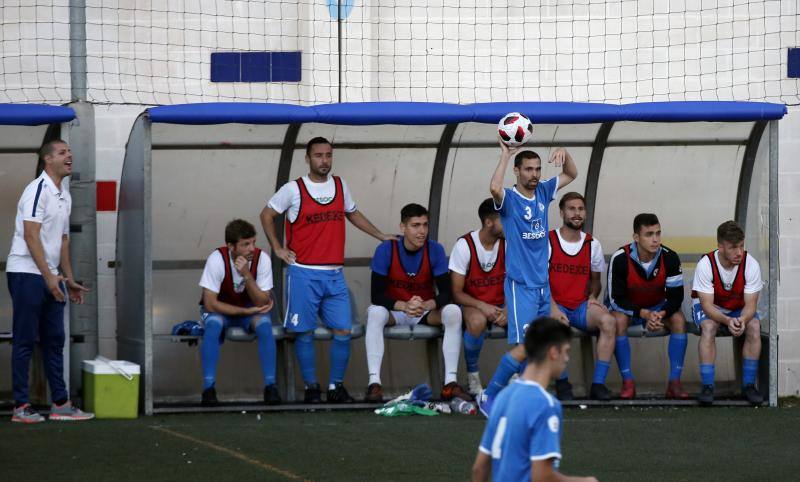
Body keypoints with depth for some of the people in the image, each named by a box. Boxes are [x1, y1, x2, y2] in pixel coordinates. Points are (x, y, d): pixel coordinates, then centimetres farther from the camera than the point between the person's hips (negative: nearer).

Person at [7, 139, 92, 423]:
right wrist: (49, 276, -20)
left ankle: (60, 404, 12)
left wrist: (69, 280, 19)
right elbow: (31, 236, -18)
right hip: (27, 273, -9)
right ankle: (21, 407, -2)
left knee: (54, 340, 9)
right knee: (25, 341, -5)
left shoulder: (64, 195, 15)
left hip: (51, 277, 9)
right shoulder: (38, 189, -12)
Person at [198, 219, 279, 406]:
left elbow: (262, 304, -22)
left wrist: (247, 275, -37)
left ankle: (270, 385, -21)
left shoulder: (262, 258, -21)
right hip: (220, 309, -1)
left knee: (264, 324, -30)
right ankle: (208, 388, -27)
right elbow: (210, 303, -24)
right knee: (214, 324, -34)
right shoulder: (217, 259, -26)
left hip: (251, 309, 2)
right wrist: (247, 311, -25)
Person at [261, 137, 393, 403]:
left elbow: (353, 214, 26)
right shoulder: (293, 189, -4)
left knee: (343, 330, -2)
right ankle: (311, 387, 9)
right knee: (305, 332, -1)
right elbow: (267, 215, 8)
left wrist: (382, 236, 23)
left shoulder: (340, 185, 9)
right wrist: (277, 248, 2)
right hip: (303, 274, -4)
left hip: (334, 274, 4)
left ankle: (336, 386, 9)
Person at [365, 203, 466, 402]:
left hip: (427, 312, 2)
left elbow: (446, 293, -11)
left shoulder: (435, 250, -9)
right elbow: (376, 295, -17)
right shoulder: (386, 250, -14)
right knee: (375, 312, -34)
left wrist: (427, 305, -33)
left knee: (453, 312, -28)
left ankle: (450, 382, -27)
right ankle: (374, 382, -38)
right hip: (395, 312, -2)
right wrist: (403, 306, -35)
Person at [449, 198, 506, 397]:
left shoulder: (508, 244, -2)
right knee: (477, 321, -39)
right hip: (471, 305, -3)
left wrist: (507, 310, -18)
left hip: (500, 305, 3)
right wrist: (482, 307, -26)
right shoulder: (465, 245, -13)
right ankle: (472, 377, -18)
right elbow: (456, 292, -11)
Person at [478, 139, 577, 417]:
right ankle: (488, 397, -4)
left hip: (543, 284, 7)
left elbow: (571, 174, 20)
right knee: (523, 347, -14)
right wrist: (505, 155, -25)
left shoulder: (543, 193, 9)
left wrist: (564, 154, 0)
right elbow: (494, 188, -34)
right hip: (520, 286, -7)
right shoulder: (509, 199, -10)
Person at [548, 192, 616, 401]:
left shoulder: (592, 244, 11)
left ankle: (598, 384, -24)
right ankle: (562, 383, -19)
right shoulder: (548, 241, -1)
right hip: (555, 304, -3)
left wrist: (592, 297, 0)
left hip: (581, 306, 3)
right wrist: (552, 308, -19)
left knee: (608, 321, -28)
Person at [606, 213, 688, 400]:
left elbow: (676, 295, -14)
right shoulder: (620, 258, -26)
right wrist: (645, 314, -34)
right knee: (618, 321, -33)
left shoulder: (669, 257, -20)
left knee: (679, 320, -26)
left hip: (658, 307, 2)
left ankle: (674, 382, -22)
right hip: (627, 307, -2)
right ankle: (628, 382, -26)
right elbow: (616, 298, -22)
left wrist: (660, 314, -34)